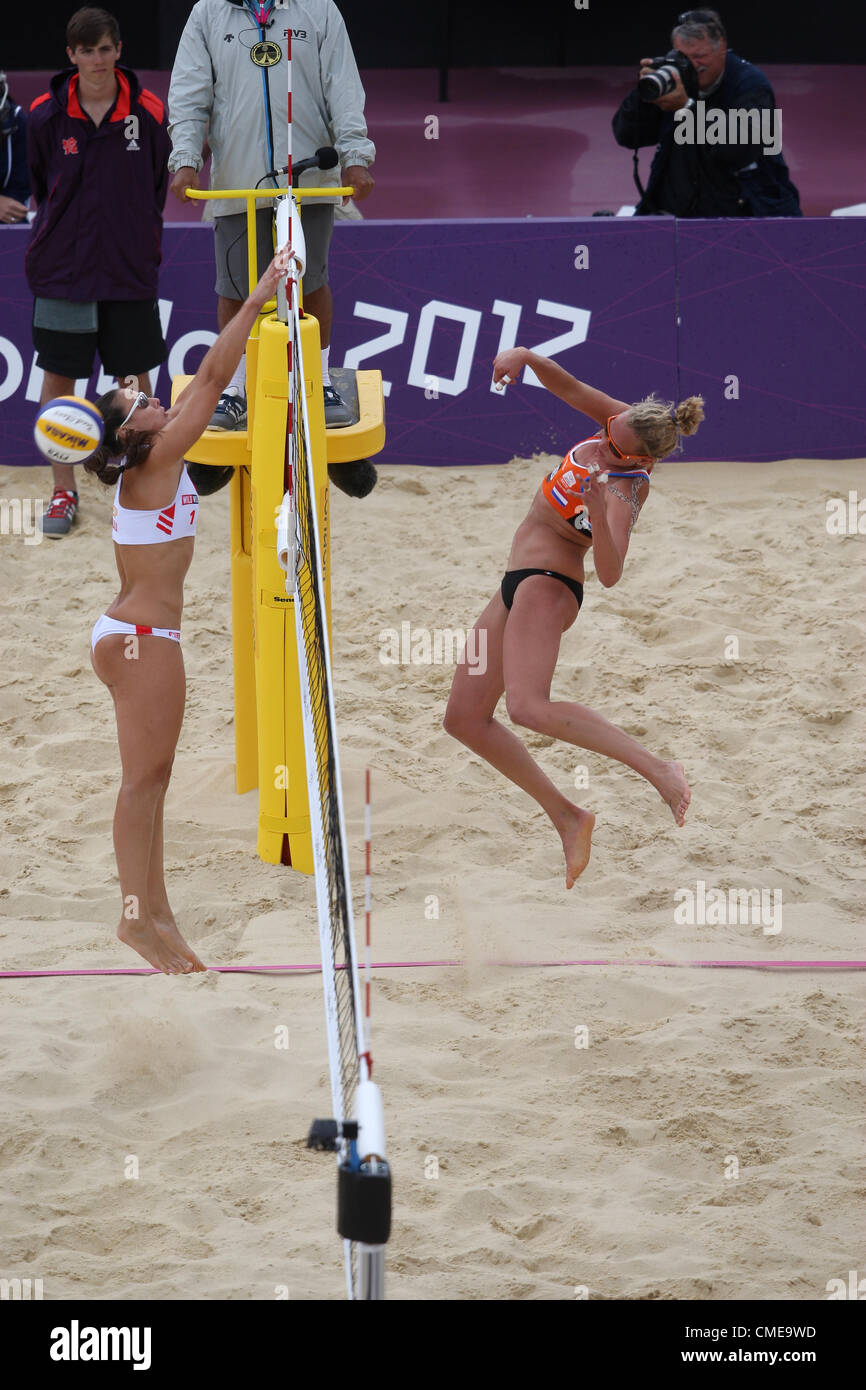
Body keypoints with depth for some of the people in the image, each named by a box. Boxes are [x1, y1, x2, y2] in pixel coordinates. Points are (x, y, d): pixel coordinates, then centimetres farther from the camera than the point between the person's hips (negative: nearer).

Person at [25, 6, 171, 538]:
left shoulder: (147, 113, -5)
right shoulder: (46, 116, -5)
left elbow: (157, 187, 7)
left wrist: (141, 245, 9)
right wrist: (60, 236, 11)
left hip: (130, 270, 0)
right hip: (62, 267, 0)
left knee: (135, 376, 6)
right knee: (59, 376, 3)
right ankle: (64, 490, 14)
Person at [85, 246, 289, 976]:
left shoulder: (147, 465, 10)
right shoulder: (156, 463, -15)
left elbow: (203, 385, 20)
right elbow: (212, 379, -17)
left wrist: (256, 308, 20)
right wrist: (257, 301, -15)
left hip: (132, 634, 10)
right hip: (143, 637, -10)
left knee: (151, 778, 12)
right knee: (145, 778, -6)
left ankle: (154, 909, 15)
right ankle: (140, 916, -4)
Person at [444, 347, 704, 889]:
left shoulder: (625, 489, -23)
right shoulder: (624, 425, -2)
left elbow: (611, 574, -34)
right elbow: (570, 387, 5)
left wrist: (597, 514, -49)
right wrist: (526, 356, -14)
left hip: (548, 584, -9)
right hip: (521, 583, 9)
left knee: (528, 707, -33)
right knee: (465, 719, 7)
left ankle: (659, 769, -31)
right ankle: (566, 817, 10)